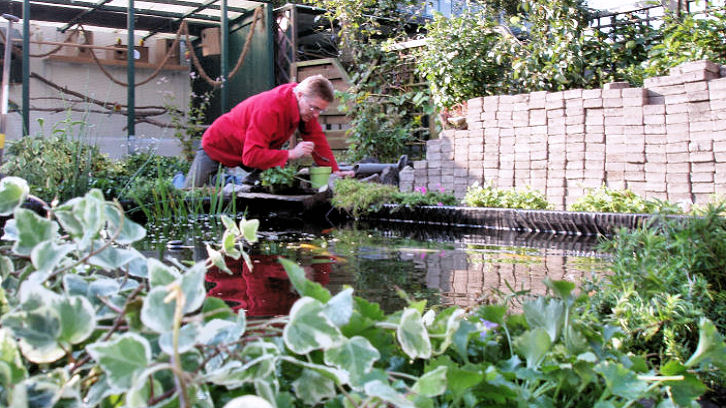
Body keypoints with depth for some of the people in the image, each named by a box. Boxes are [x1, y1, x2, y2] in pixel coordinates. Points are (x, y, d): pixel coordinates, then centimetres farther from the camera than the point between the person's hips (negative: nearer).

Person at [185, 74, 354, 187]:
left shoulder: (306, 104, -17)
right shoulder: (270, 109, -41)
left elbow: (317, 138, -7)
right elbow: (251, 156, -44)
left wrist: (334, 170, -16)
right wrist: (291, 153, -47)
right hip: (219, 145, -7)